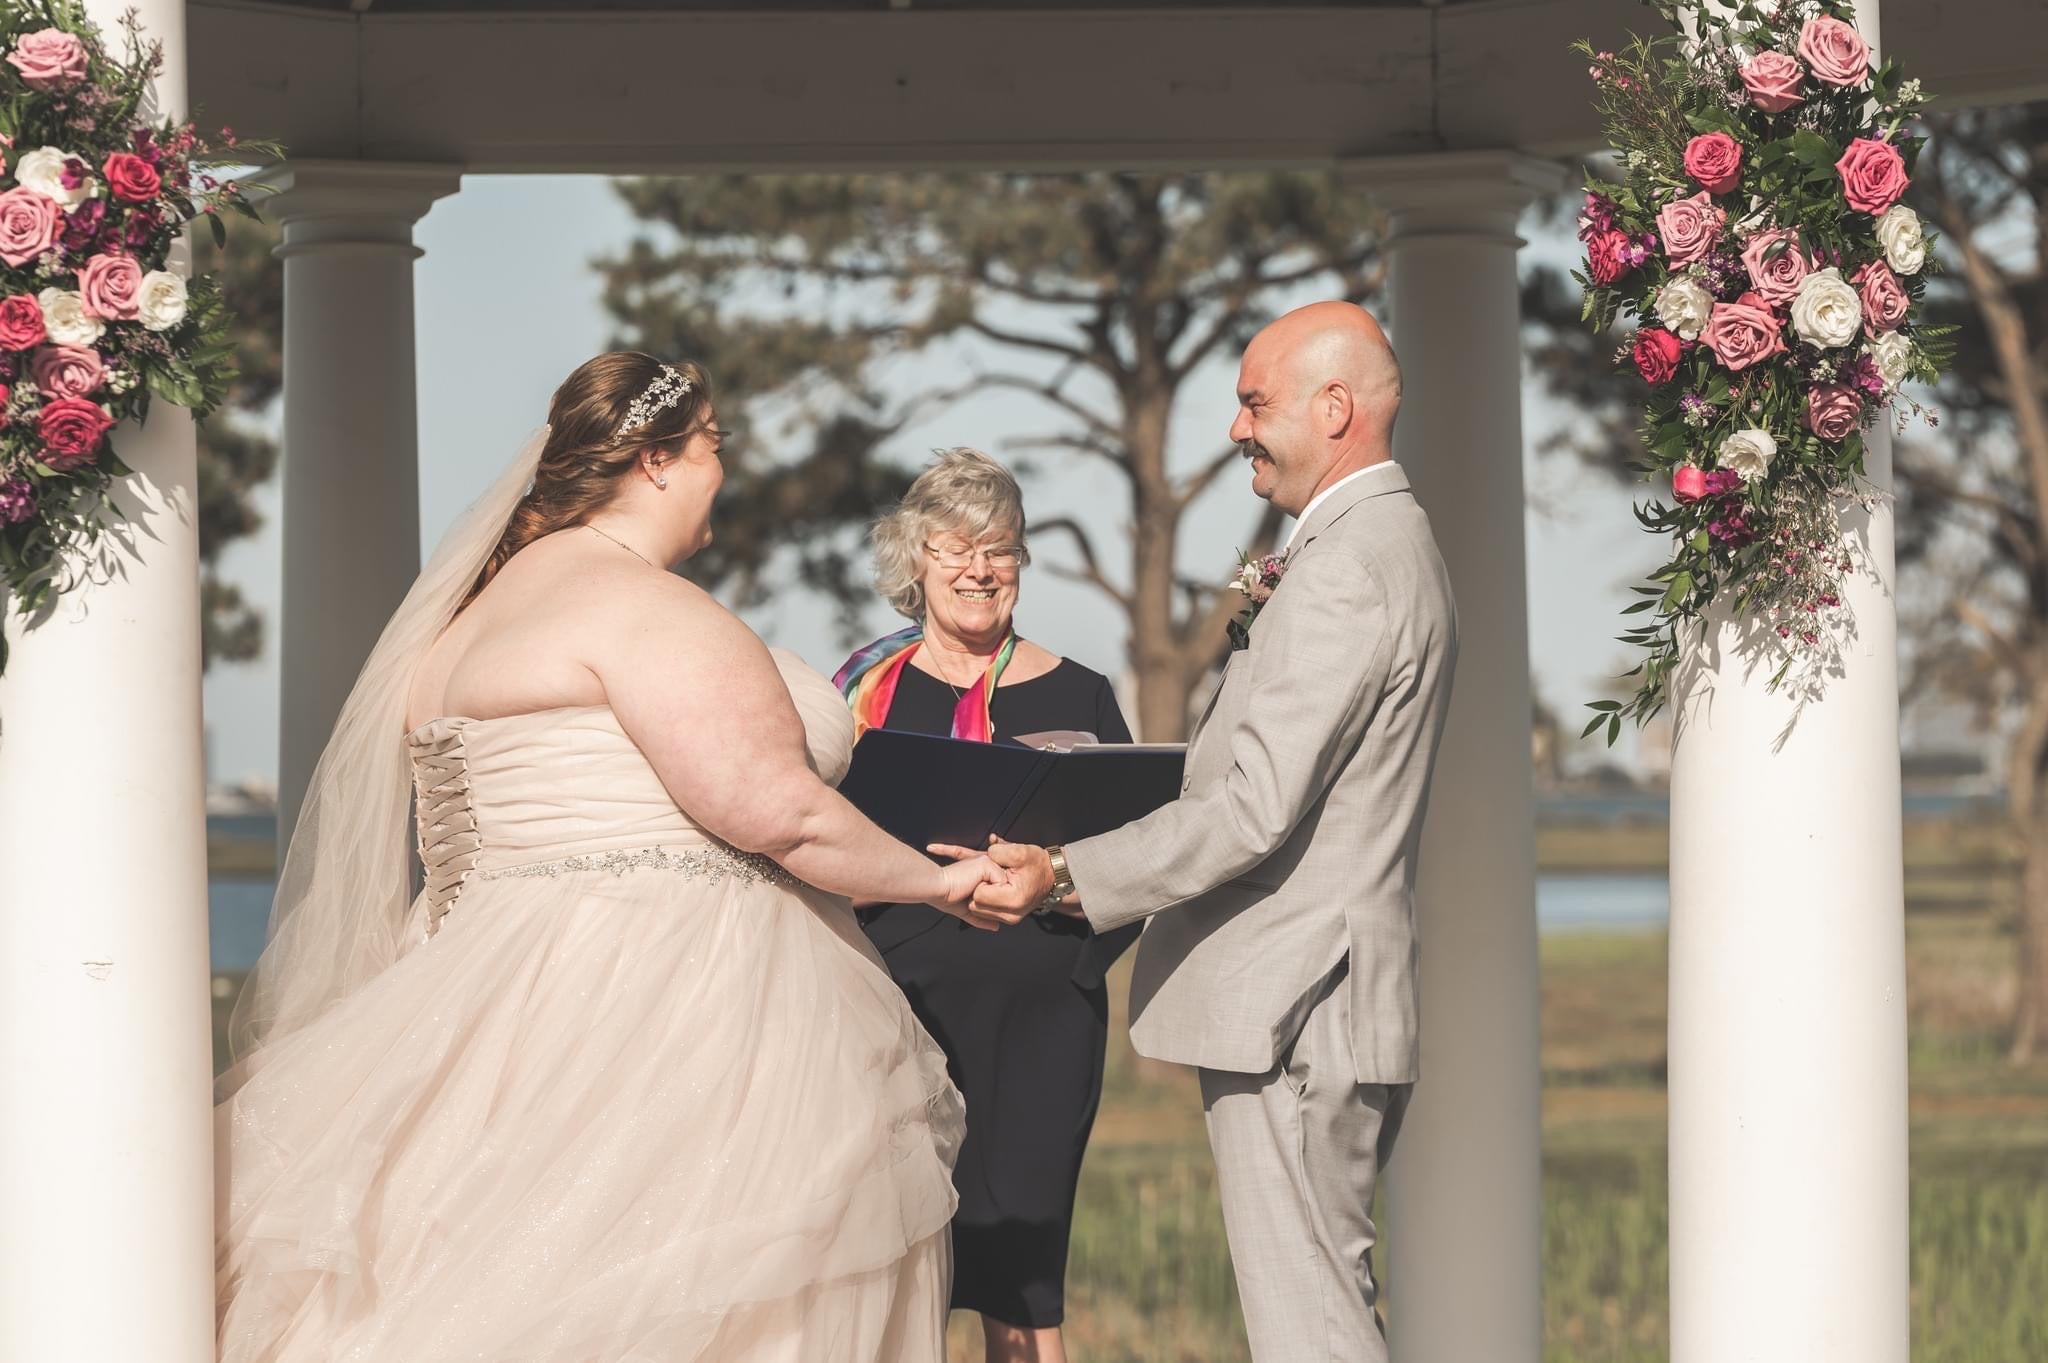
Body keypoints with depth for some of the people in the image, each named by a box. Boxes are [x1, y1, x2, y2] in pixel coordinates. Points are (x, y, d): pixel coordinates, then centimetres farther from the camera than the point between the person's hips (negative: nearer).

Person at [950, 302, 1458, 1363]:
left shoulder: (1345, 571, -18)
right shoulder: (1389, 545, 18)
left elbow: (1257, 811, -22)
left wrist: (1066, 878, -18)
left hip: (1291, 1016, -11)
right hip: (1327, 1010, 11)